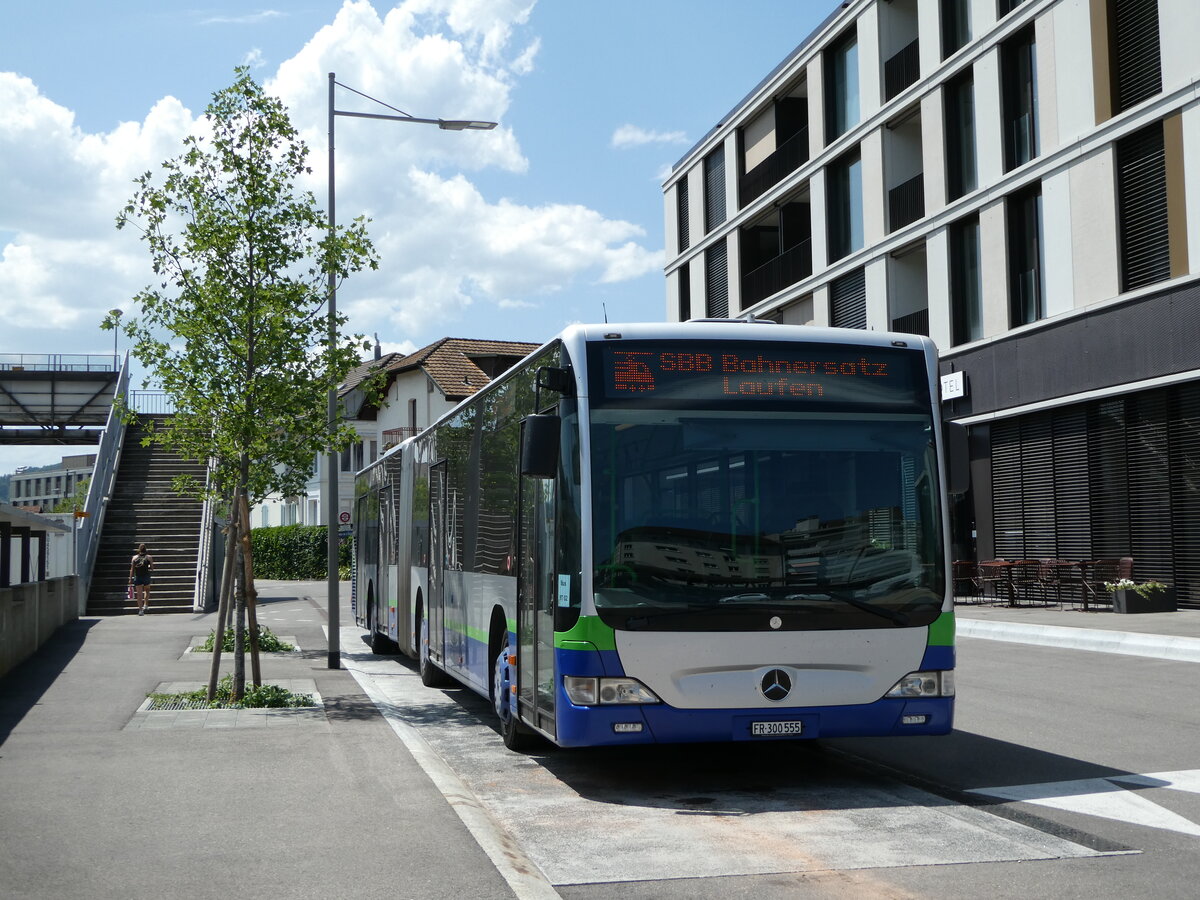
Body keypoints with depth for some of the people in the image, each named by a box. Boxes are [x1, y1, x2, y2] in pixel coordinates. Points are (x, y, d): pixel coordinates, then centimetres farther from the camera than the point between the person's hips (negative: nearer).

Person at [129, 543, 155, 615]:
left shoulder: (134, 557, 3)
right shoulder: (149, 557, -1)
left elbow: (132, 569, 1)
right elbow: (152, 568, 0)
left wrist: (130, 579, 5)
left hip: (137, 577, 1)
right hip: (146, 576, -1)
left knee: (139, 594, 3)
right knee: (147, 590, 24)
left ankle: (140, 610, -1)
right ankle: (146, 605, 17)